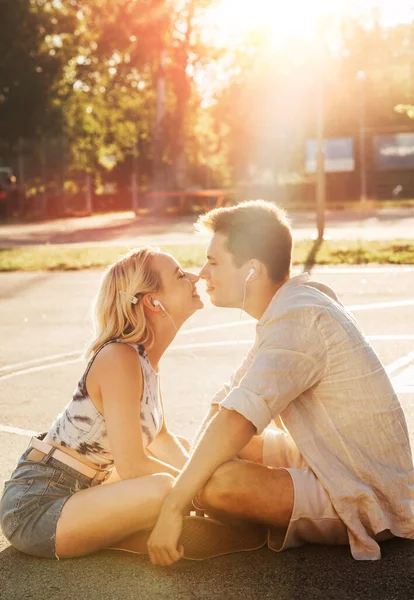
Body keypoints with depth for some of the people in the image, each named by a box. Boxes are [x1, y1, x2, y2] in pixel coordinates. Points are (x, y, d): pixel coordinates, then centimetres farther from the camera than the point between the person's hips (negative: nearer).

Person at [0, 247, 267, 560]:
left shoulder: (145, 355, 5)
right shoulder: (120, 358, -22)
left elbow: (161, 437, 16)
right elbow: (131, 465, -24)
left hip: (80, 489, 10)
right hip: (35, 507, -10)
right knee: (162, 490, -30)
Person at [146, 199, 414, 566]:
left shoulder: (297, 318, -26)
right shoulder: (294, 305, 5)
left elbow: (235, 421, -36)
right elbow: (227, 400, 10)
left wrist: (174, 505, -29)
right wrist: (191, 473, 2)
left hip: (365, 503, -9)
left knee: (216, 481, -27)